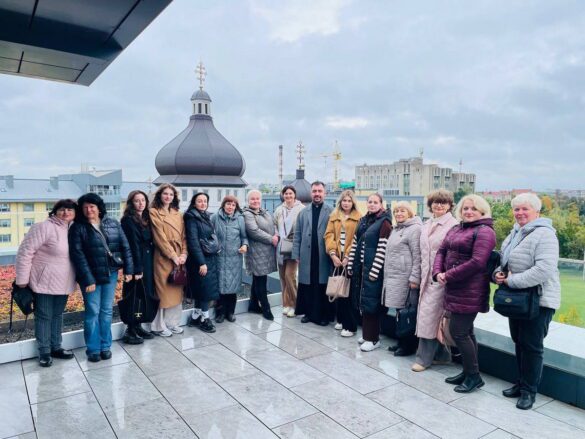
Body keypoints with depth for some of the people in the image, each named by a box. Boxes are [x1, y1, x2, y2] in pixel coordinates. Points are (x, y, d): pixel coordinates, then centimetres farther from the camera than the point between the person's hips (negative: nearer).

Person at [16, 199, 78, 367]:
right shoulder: (44, 227, -16)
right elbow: (25, 252, -15)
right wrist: (22, 279, -14)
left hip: (63, 283, 6)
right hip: (44, 282, -6)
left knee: (57, 315, 17)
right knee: (44, 317, 5)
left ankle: (56, 347, 30)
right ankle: (44, 352, 19)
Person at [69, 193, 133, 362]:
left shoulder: (113, 224, 3)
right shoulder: (78, 228, -6)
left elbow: (125, 247, 4)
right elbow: (77, 255, -12)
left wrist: (128, 269, -1)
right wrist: (87, 279, -17)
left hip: (111, 273, 3)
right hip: (90, 276, -3)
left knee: (107, 310, 10)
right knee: (93, 312, 3)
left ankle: (105, 346, 22)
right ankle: (93, 349, 16)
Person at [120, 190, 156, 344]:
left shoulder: (146, 218, 13)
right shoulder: (128, 220, -11)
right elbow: (133, 245, -17)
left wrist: (148, 265, 9)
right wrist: (137, 269, -20)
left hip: (147, 262, 8)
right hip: (136, 263, -8)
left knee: (145, 295, 12)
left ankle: (137, 327, 23)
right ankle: (130, 331, 7)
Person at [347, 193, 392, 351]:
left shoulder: (384, 222, -9)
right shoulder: (363, 220, 13)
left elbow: (382, 249, -15)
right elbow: (355, 243, 13)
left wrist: (375, 270, -18)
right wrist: (351, 264, 10)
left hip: (373, 267, -7)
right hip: (360, 266, 7)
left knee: (370, 302, -3)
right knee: (362, 301, 12)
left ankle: (373, 338, 8)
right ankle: (366, 334, 25)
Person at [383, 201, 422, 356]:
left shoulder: (414, 229, -8)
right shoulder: (396, 230, 19)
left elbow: (417, 256, -14)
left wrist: (414, 278, -19)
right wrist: (387, 275, 21)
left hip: (405, 278, -8)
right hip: (392, 277, 8)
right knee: (399, 311, 13)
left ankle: (409, 345, 10)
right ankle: (401, 342, 23)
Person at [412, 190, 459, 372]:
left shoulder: (453, 225, -9)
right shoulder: (426, 225, 14)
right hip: (427, 277, 7)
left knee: (429, 315, -4)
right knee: (434, 316, 13)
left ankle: (424, 358, 9)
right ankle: (442, 355, 27)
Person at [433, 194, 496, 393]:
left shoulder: (484, 231, -11)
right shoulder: (455, 230, 15)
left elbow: (477, 262, -21)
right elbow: (441, 251, 11)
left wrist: (449, 276, -16)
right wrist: (438, 272, -8)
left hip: (470, 292, -8)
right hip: (455, 289, 8)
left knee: (458, 332, -5)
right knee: (466, 332, 16)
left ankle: (474, 376, 12)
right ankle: (468, 372, 29)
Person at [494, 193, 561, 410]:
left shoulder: (544, 234, -18)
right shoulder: (515, 233, 10)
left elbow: (544, 269, -28)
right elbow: (506, 261, 20)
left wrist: (512, 281, -22)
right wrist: (498, 273, -2)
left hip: (538, 299, -8)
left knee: (531, 345, 2)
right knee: (519, 342, 17)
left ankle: (529, 390, 17)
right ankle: (521, 382, 32)